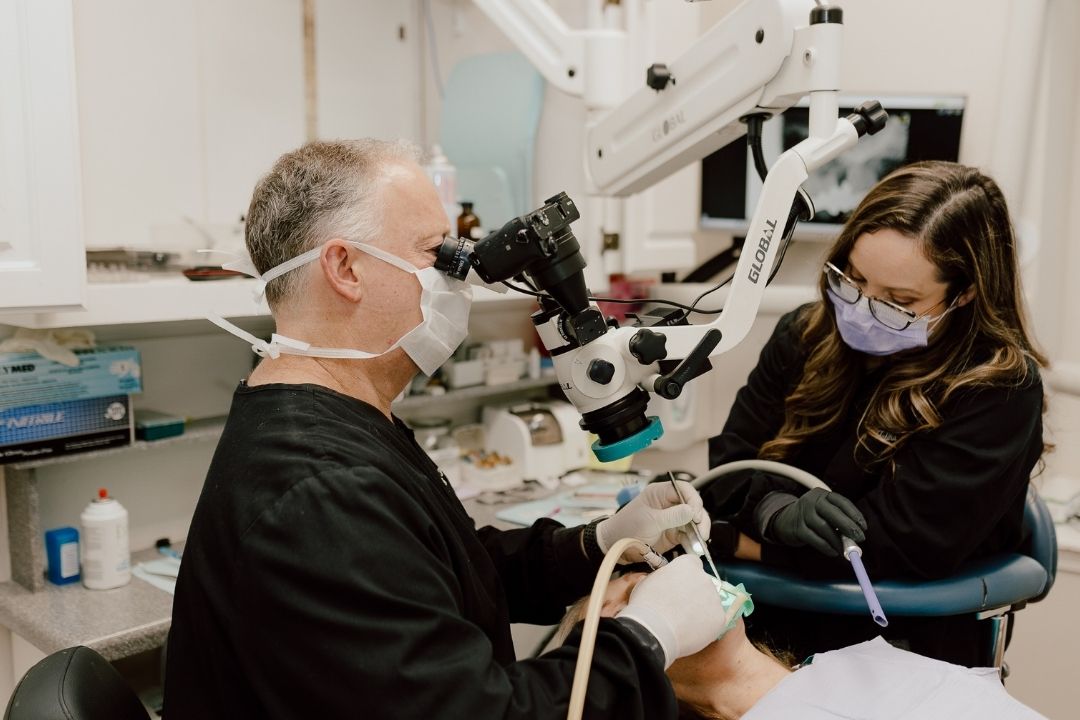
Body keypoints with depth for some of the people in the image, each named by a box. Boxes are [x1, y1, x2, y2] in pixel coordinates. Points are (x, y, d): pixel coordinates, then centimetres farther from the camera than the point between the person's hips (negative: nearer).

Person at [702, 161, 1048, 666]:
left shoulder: (999, 390, -14)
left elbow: (904, 547, -18)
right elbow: (731, 462, 1)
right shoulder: (805, 335, 2)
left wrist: (721, 538, -17)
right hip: (761, 619, 6)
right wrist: (781, 513, -22)